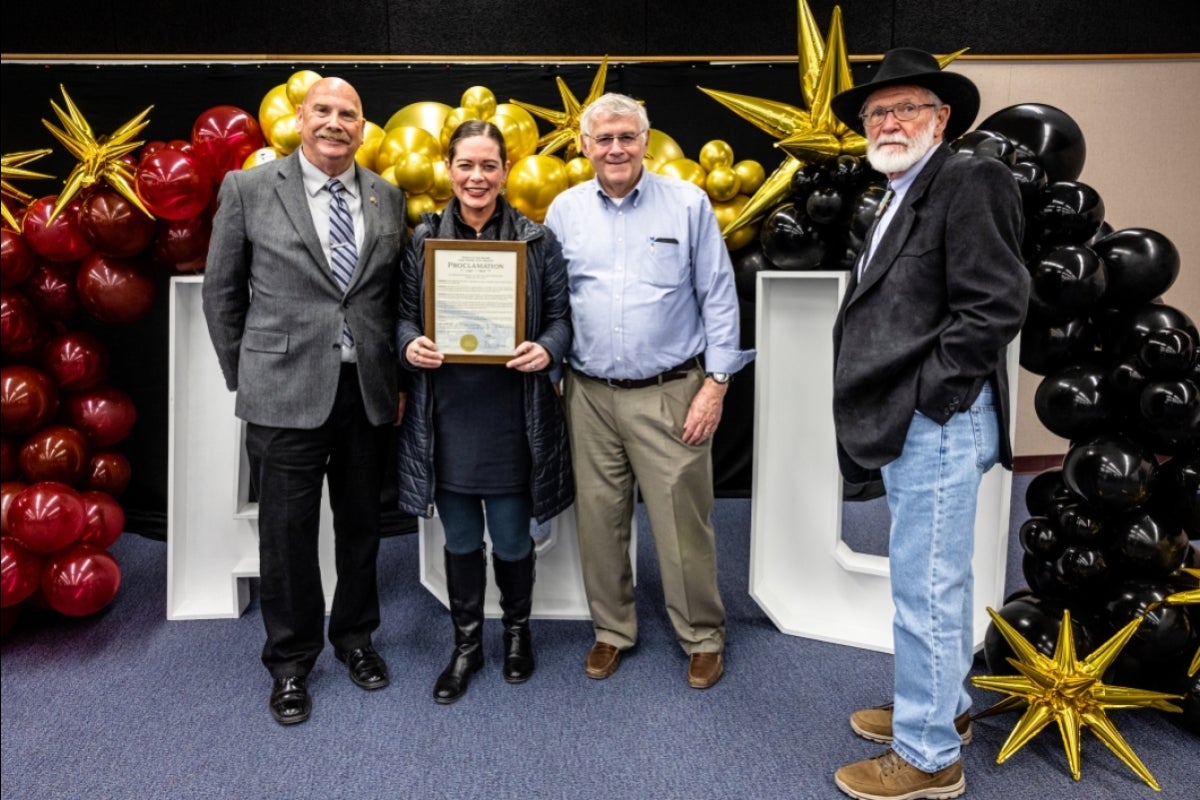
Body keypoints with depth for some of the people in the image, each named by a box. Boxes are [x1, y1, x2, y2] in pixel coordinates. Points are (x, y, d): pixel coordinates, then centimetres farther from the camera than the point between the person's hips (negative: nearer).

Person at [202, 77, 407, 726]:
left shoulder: (387, 198, 6)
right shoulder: (248, 189, -2)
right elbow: (221, 292, 4)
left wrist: (397, 378, 7)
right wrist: (245, 378, 5)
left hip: (369, 392, 3)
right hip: (285, 394, -2)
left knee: (361, 523, 15)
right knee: (288, 531, 6)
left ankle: (355, 636, 36)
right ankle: (291, 660, 26)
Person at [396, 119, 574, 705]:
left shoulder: (537, 240, 0)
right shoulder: (424, 239, 5)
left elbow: (561, 316, 2)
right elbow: (404, 312, 9)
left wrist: (546, 350, -19)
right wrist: (410, 344, -13)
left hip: (511, 414, -2)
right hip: (446, 414, 2)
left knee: (511, 539, 8)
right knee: (460, 539, 13)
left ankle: (517, 631, 37)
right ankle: (466, 645, 33)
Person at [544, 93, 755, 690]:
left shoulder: (687, 204, 0)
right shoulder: (565, 211, 6)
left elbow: (719, 297, 0)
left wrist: (716, 384, -5)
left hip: (670, 394, -2)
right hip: (590, 395, 3)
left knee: (682, 522, 2)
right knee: (598, 519, 11)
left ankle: (702, 637, 23)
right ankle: (612, 630, 30)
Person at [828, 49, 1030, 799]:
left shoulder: (970, 182, -10)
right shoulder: (901, 200, 19)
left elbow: (995, 305, -19)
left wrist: (923, 392, -17)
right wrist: (889, 404, 9)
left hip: (937, 423, -9)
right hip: (906, 423, 9)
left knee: (926, 587, -2)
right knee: (936, 580, 20)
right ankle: (943, 704, 36)